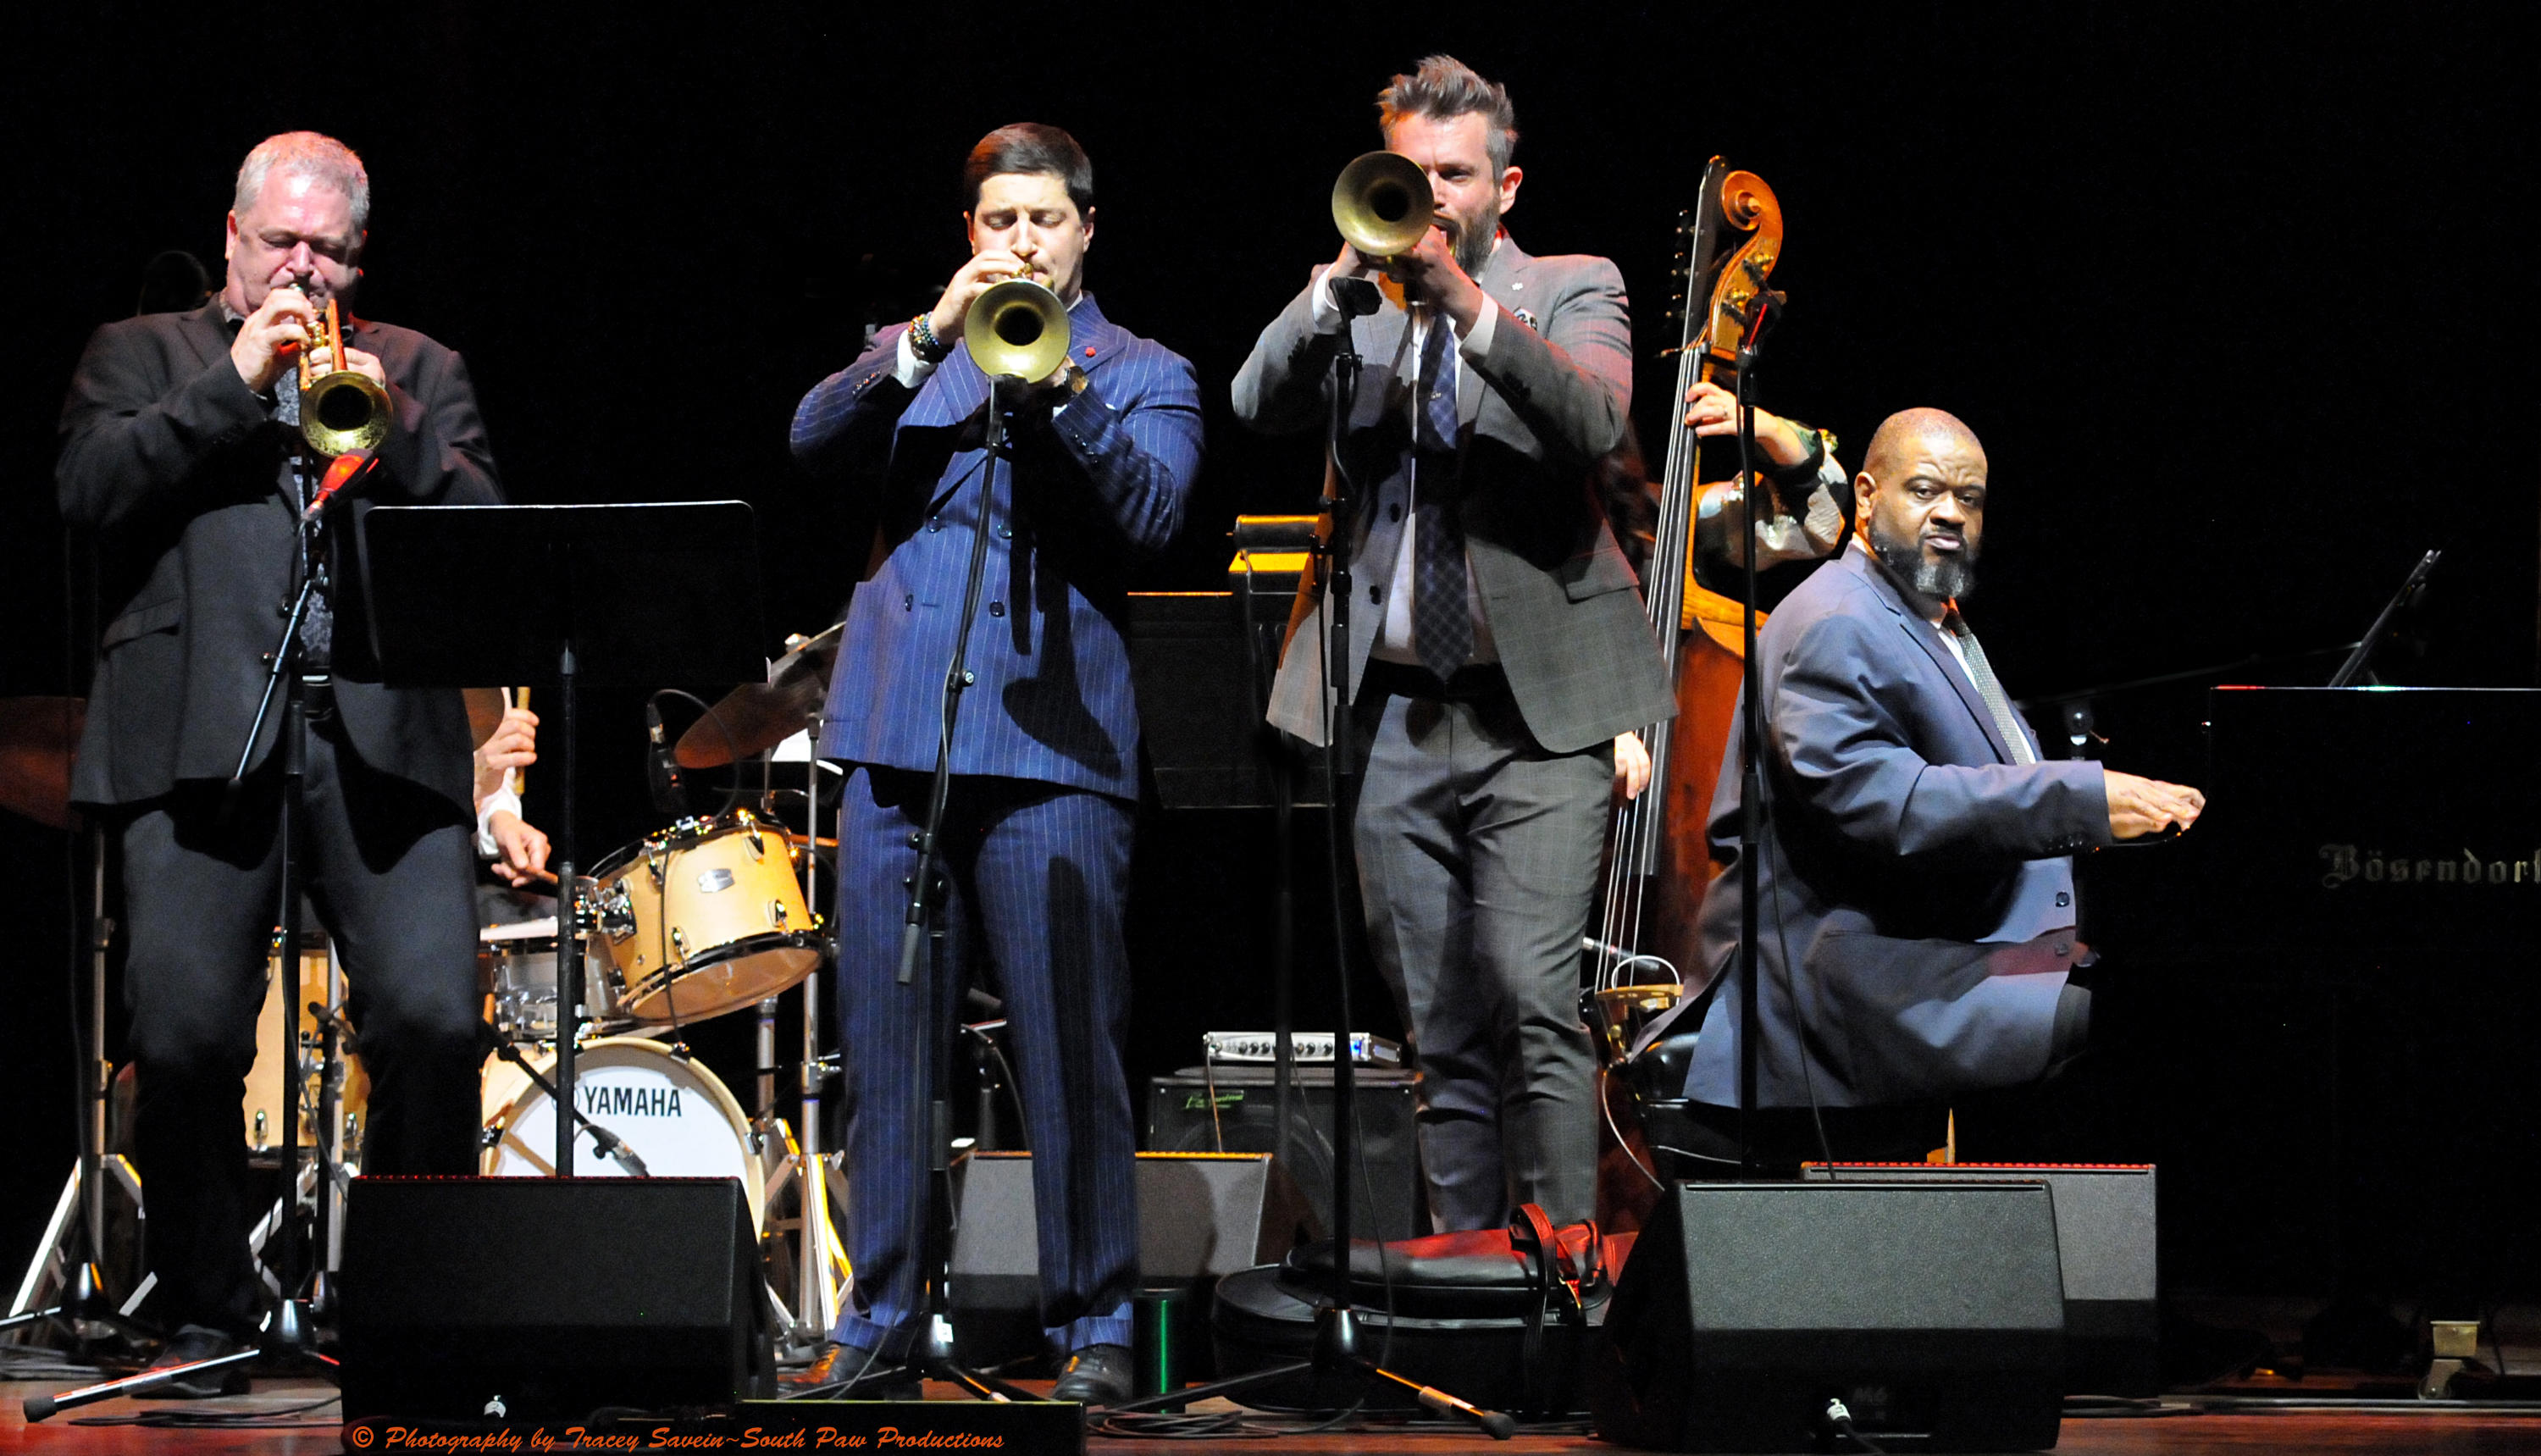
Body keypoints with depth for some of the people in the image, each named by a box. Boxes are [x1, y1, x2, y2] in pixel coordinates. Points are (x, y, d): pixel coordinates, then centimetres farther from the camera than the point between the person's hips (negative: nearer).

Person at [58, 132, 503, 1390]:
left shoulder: (418, 371, 24)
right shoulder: (143, 355, 19)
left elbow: (486, 526, 10)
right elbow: (88, 488, 1)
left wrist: (392, 429, -6)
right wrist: (234, 382, -3)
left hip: (383, 742, 1)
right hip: (200, 739, -1)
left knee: (432, 1022, -12)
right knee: (184, 1036, -10)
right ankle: (207, 1317, 5)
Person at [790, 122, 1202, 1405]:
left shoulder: (1143, 373, 12)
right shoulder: (913, 359, 18)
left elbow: (1150, 511, -5)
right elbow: (814, 439, -1)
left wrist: (1055, 384, -18)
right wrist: (934, 335, -13)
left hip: (1051, 738, -3)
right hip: (895, 739, 3)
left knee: (1070, 1045, -7)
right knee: (883, 1041, 4)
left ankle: (1095, 1323, -2)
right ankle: (881, 1311, 13)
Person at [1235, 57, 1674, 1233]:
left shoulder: (1570, 292, 6)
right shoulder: (1356, 308, 14)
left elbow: (1599, 421, -14)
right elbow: (1260, 404, -4)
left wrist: (1470, 306, -26)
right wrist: (1342, 285, -18)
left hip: (1536, 712, -3)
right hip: (1395, 723, 3)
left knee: (1534, 996, -17)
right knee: (1442, 1037, 6)